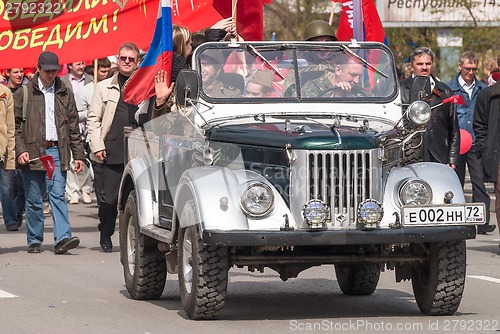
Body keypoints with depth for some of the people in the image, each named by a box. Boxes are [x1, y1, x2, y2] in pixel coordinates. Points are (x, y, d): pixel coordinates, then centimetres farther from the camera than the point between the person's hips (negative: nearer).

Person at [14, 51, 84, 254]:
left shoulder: (64, 94, 13)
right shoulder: (24, 93, 5)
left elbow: (73, 127, 14)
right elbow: (15, 125, 3)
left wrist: (78, 155, 8)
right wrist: (20, 151, -8)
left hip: (57, 151, 1)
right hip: (32, 151, -1)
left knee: (57, 195, -9)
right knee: (33, 199, 4)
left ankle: (62, 238, -17)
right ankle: (34, 241, 14)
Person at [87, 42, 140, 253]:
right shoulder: (104, 87, 12)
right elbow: (93, 119, 10)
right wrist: (97, 146, 0)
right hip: (111, 152, 0)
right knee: (109, 199, 0)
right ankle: (105, 237, 17)